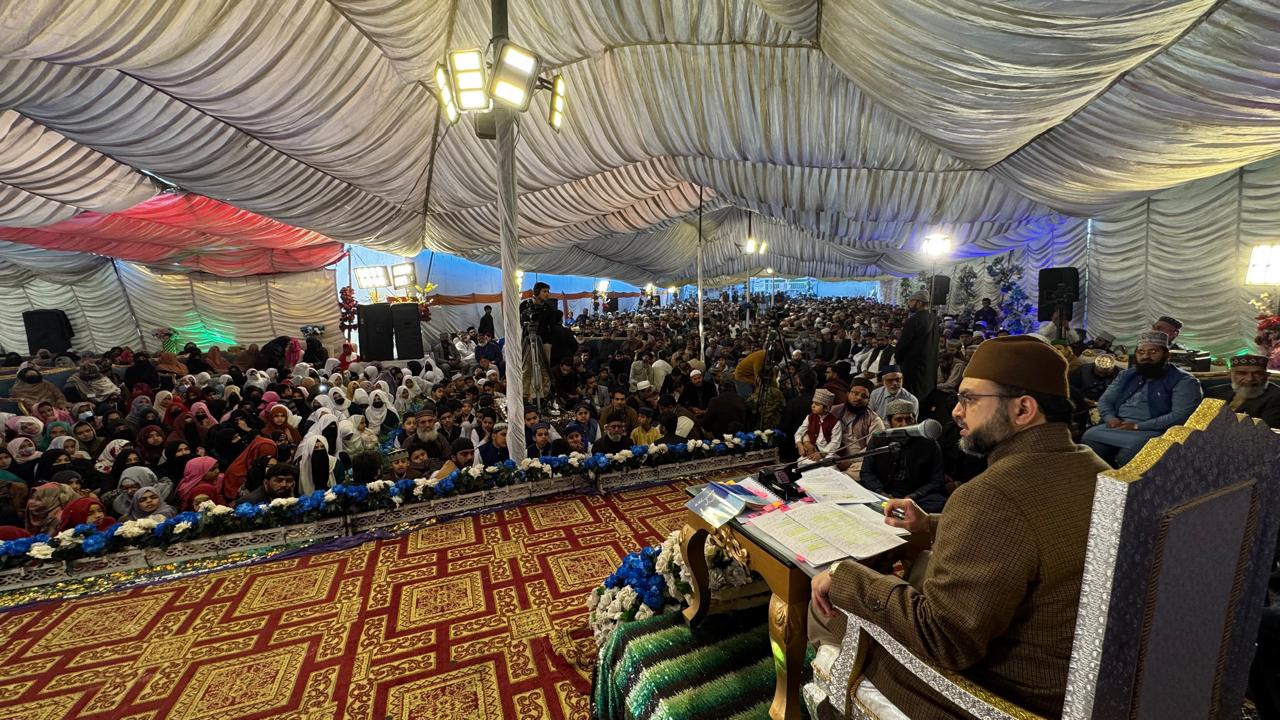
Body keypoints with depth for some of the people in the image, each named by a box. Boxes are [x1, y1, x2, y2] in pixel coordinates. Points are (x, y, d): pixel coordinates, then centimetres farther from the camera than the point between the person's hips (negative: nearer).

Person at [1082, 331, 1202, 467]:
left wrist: (1138, 426, -19)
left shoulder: (1183, 380, 1)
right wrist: (1110, 418, -7)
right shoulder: (1127, 375, 19)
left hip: (1152, 431, -4)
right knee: (1089, 437, -25)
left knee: (1133, 447, -36)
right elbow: (1105, 400, 16)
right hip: (1118, 426, 5)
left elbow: (1181, 416, -12)